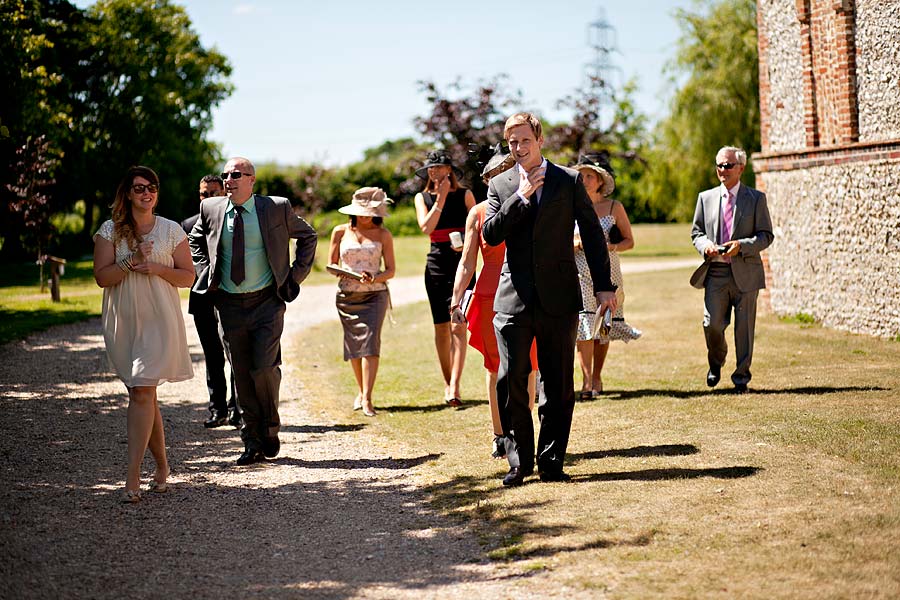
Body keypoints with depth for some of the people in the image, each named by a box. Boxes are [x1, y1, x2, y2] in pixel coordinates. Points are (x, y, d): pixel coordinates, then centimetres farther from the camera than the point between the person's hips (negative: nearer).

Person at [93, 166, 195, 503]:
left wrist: (156, 268, -11)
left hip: (159, 320, -2)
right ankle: (162, 465, 23)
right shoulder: (110, 231, 6)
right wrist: (131, 261, -16)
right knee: (142, 394, 9)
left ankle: (133, 476, -14)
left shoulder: (171, 230, 5)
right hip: (123, 321, 2)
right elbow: (101, 277, -1)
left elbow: (187, 276, 5)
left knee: (142, 392, -13)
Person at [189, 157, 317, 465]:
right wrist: (205, 273, 9)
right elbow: (195, 240, 23)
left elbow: (308, 236, 11)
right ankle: (252, 442, 14)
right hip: (229, 305, 3)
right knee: (242, 376, 5)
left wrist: (295, 276, 4)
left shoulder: (277, 208, -4)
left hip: (267, 302, -3)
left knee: (264, 367, -12)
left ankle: (270, 429, 12)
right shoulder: (211, 209, 3)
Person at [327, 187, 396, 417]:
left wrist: (374, 278, -16)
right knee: (353, 345, 8)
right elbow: (331, 265, 10)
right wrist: (341, 271, -13)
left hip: (375, 295, -2)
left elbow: (390, 270, 4)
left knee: (370, 343, -15)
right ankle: (361, 391, 27)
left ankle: (367, 398, -19)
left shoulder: (383, 234, 4)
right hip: (346, 295, 2)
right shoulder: (341, 232, 7)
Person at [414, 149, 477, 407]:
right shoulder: (423, 197, 9)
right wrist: (441, 198, -10)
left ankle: (455, 387, -21)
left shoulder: (464, 195, 5)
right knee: (441, 327, 6)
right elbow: (426, 227, -7)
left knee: (458, 326, -13)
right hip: (437, 263, 2)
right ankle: (448, 382, 20)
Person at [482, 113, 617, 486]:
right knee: (510, 381, -3)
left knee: (558, 385, 3)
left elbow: (592, 234, 6)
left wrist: (604, 286, 1)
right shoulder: (500, 186, 10)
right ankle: (519, 460, 8)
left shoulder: (569, 181, 6)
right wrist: (522, 196, -11)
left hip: (558, 298, -1)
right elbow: (490, 234, -3)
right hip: (514, 299, 1)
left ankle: (551, 461, 11)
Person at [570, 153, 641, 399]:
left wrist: (610, 246, -13)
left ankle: (597, 377, 18)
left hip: (607, 271, 1)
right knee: (583, 324, -13)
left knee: (603, 326, 5)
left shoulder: (614, 207, 3)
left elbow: (629, 241, 6)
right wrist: (578, 244, -11)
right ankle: (586, 381, -14)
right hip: (580, 272, -1)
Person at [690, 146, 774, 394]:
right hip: (715, 272, 2)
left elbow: (766, 235, 1)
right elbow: (696, 232, 15)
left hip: (745, 272, -2)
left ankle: (741, 378, 13)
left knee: (744, 327, 1)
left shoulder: (756, 198, 4)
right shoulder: (706, 197, 12)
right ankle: (716, 363, 24)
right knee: (712, 324, -5)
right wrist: (705, 245, -8)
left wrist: (741, 245, -16)